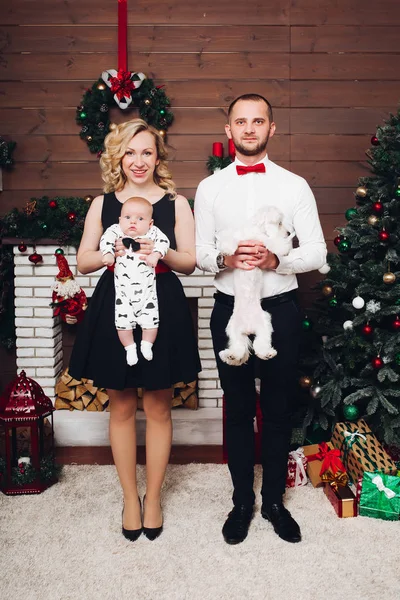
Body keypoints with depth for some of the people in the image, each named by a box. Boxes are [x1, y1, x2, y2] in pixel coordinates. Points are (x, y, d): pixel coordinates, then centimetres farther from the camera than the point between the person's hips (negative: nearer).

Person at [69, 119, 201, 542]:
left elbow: (190, 263, 1)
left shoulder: (176, 203, 4)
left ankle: (153, 497, 25)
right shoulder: (102, 204, 7)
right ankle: (129, 498, 25)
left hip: (162, 310, -1)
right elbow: (83, 262, 4)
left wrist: (162, 253, -19)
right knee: (121, 408, 9)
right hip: (114, 310, 1)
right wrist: (113, 253, -16)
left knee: (157, 408, 7)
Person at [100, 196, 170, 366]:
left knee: (150, 319, -1)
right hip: (123, 290, 0)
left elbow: (163, 241, -9)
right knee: (123, 320, -3)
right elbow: (106, 240, -14)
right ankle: (130, 348, 18)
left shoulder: (152, 232, 3)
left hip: (146, 290, 0)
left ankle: (146, 345, 22)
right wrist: (108, 254, -31)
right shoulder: (116, 230, 1)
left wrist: (155, 254, -25)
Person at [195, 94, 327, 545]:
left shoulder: (294, 186, 1)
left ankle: (274, 500, 28)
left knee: (279, 410, 10)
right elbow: (199, 253, 4)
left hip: (281, 309, 0)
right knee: (238, 410, 10)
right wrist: (225, 259, -18)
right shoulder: (209, 188, 5)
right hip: (230, 310, 1)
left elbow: (317, 253, -2)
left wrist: (275, 259, -21)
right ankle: (242, 502, 28)